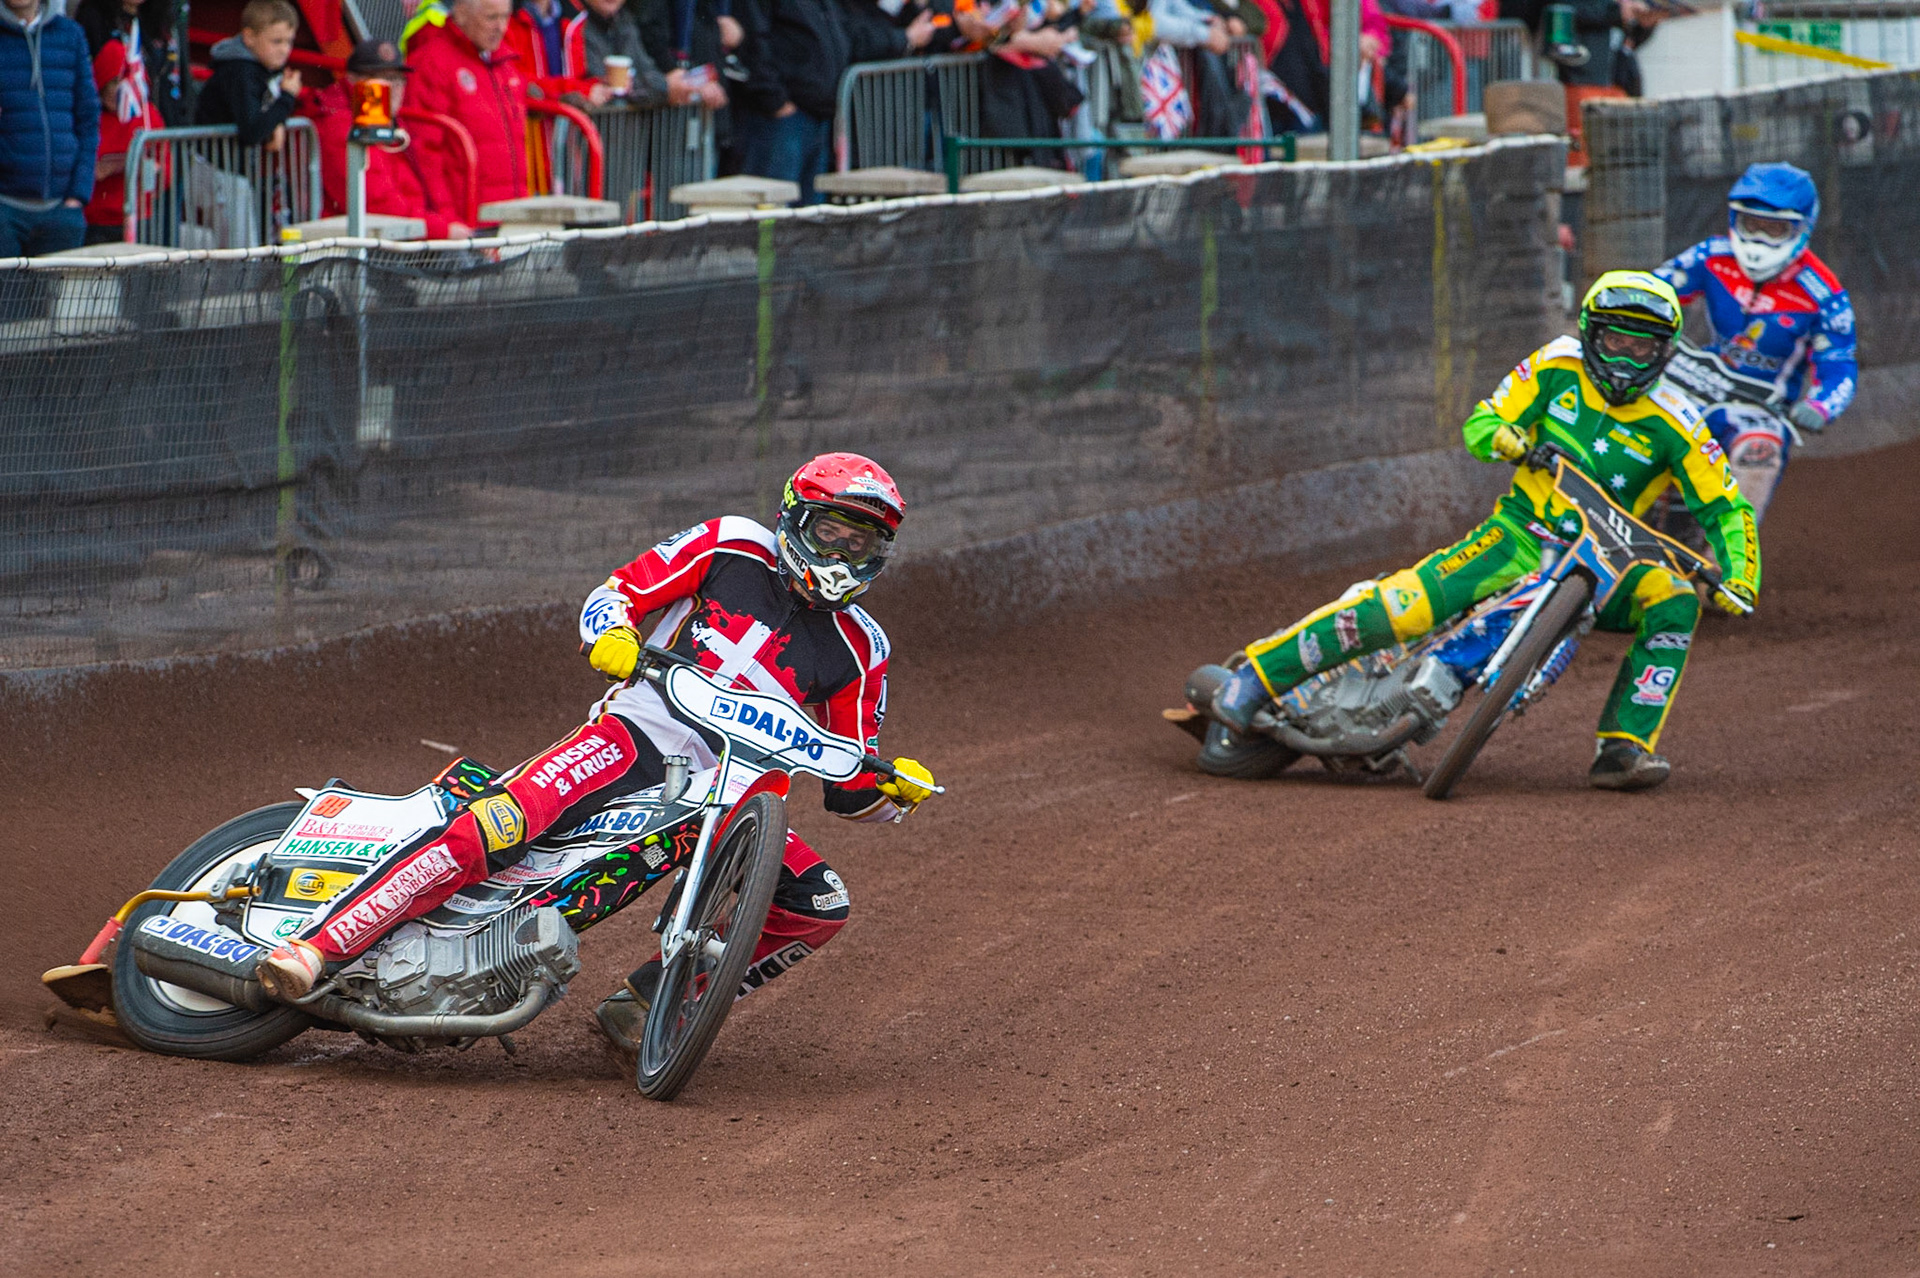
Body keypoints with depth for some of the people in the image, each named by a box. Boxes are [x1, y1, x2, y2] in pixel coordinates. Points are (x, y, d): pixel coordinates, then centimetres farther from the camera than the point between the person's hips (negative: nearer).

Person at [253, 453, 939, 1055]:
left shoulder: (858, 648, 11)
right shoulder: (733, 546, 6)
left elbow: (850, 788, 13)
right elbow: (619, 590, 7)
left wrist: (891, 787, -8)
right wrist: (611, 634, -15)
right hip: (637, 733, -4)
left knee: (821, 904, -16)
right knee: (491, 828, -27)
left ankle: (649, 1001, -4)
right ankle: (318, 944, -31)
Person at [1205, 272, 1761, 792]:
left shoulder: (1672, 425, -6)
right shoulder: (1559, 366, -2)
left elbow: (1726, 509, -5)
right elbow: (1480, 421, 2)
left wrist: (1741, 580, -22)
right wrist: (1499, 436, -23)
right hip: (1521, 534, -1)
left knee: (1676, 600, -26)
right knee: (1406, 605, -24)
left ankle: (1624, 748, -26)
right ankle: (1254, 676, -20)